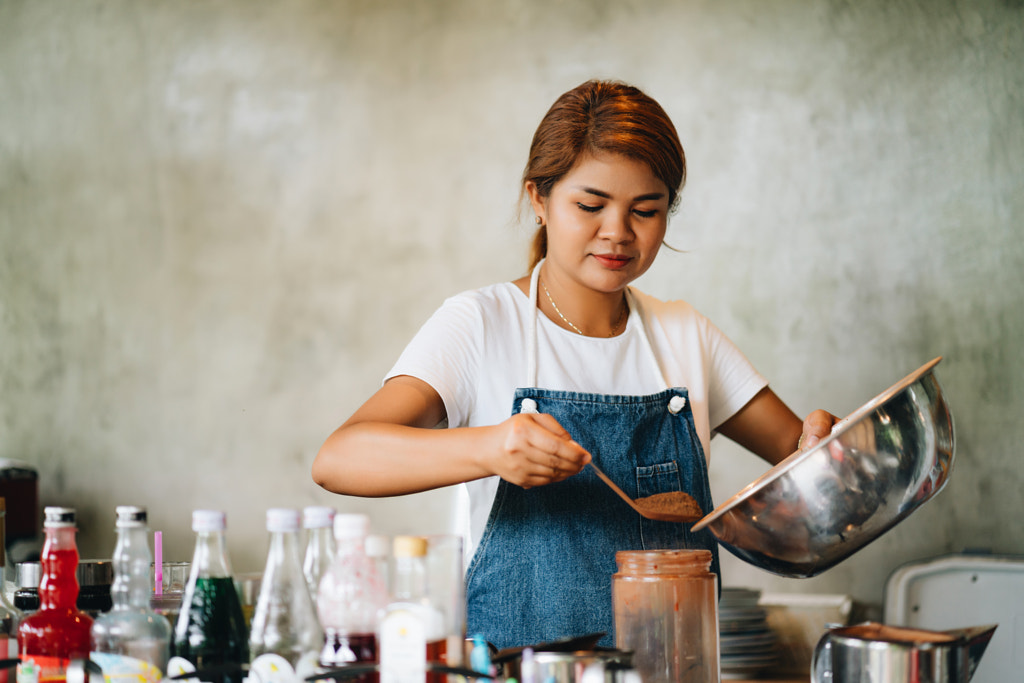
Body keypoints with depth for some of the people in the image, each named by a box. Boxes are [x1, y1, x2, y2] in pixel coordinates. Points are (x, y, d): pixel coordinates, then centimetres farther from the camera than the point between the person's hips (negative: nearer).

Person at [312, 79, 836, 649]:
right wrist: (488, 449, -28)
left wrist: (822, 439, -3)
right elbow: (337, 460, -12)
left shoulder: (685, 336, 14)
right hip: (517, 666, -6)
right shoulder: (481, 325, 1)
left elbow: (795, 450, 21)